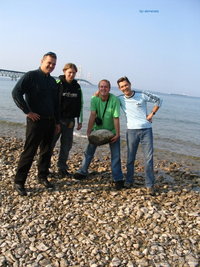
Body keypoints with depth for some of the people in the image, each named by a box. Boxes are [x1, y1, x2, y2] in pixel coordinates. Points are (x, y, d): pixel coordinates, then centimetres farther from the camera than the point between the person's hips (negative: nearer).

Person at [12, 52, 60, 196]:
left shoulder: (53, 81, 15)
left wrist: (57, 122, 17)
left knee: (47, 151, 12)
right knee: (29, 152, -4)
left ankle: (43, 177, 27)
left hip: (50, 121, 7)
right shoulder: (31, 76, -6)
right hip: (36, 120, -7)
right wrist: (28, 111, -16)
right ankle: (19, 182, 6)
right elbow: (16, 93, -16)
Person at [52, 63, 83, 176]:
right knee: (50, 142, 0)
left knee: (67, 144, 9)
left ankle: (62, 167, 21)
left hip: (70, 120, 5)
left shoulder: (77, 87, 9)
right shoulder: (57, 84, -5)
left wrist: (80, 121, 12)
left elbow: (80, 105, 14)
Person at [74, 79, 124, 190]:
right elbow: (92, 115, -20)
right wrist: (88, 132, -24)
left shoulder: (115, 100, -20)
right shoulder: (94, 99, -13)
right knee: (89, 151, 7)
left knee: (116, 155, -3)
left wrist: (117, 134, -22)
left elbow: (116, 118, -20)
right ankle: (82, 172, 24)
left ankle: (118, 179, 6)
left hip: (112, 131, -2)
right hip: (97, 129, 2)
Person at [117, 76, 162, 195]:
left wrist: (152, 114, 2)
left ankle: (150, 185, 6)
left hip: (146, 129, -1)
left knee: (149, 157, -2)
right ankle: (129, 181, 22)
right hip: (132, 131, 1)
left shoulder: (142, 95, -1)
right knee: (130, 158, 7)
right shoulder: (120, 99, 3)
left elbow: (158, 100, 10)